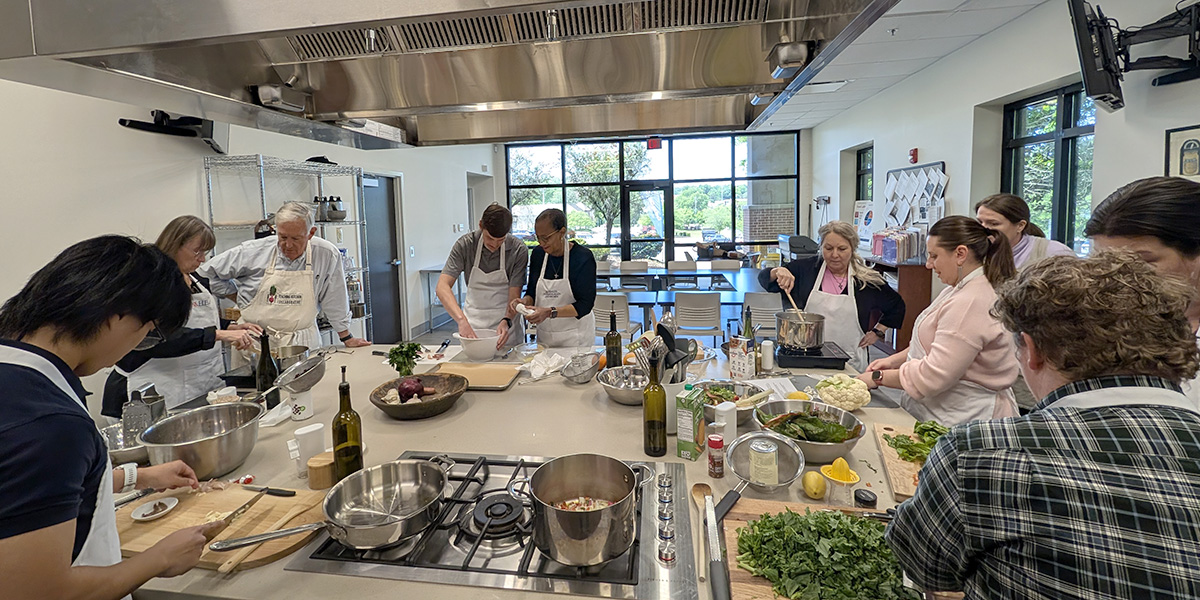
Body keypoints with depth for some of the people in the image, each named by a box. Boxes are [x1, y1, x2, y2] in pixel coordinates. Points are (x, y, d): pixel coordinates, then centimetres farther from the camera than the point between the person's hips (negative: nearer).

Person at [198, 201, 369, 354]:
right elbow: (206, 272, 12)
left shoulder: (327, 255, -5)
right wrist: (238, 297, 10)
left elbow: (335, 302, 6)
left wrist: (346, 338, 12)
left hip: (302, 342, 0)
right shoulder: (253, 251, -3)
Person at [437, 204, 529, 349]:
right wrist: (462, 320, -37)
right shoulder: (465, 245, -14)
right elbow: (443, 286, -22)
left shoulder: (519, 250, -15)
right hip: (472, 324, 1)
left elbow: (514, 296, -13)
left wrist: (506, 321, -33)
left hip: (505, 322, -1)